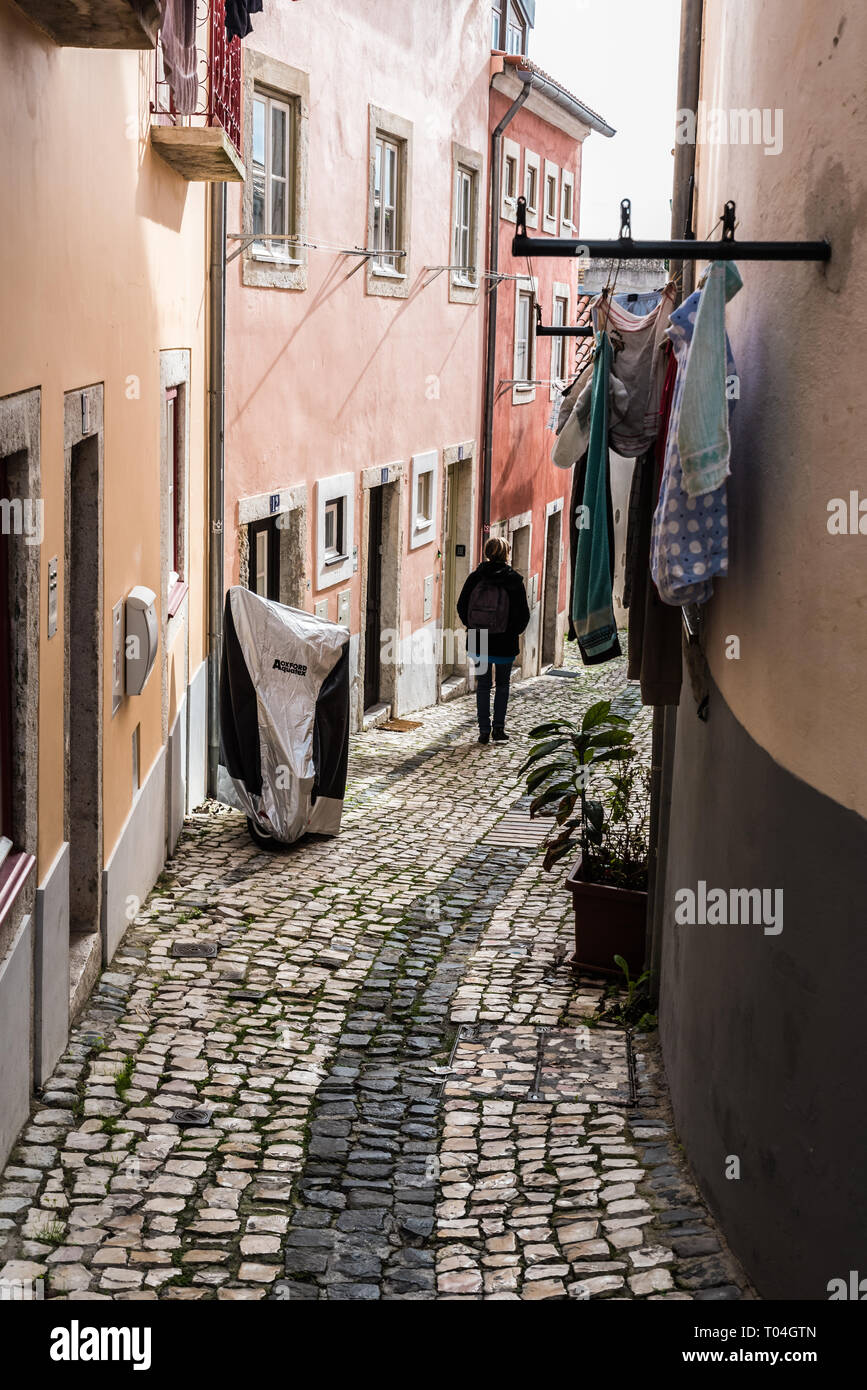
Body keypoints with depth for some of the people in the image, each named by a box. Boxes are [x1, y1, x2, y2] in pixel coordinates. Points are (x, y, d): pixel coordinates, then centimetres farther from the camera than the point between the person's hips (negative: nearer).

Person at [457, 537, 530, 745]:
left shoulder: (475, 577, -4)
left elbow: (461, 606, 1)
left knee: (483, 685, 11)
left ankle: (484, 730, 8)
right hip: (505, 643, -1)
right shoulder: (514, 580, -8)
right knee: (502, 685, 15)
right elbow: (523, 613, -7)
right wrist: (514, 631, 10)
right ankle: (498, 728, 9)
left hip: (478, 642, 1)